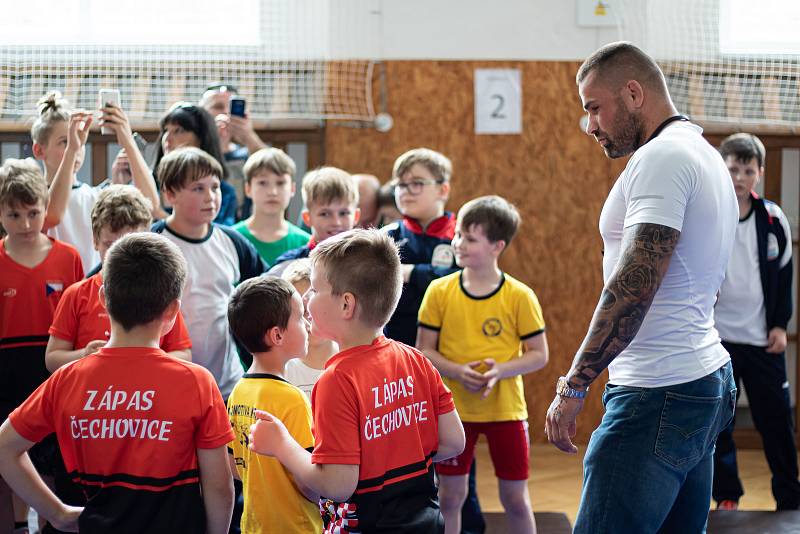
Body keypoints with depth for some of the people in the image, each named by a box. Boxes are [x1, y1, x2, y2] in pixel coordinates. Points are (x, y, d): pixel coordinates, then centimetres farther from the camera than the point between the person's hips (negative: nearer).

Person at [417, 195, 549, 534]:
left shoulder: (519, 296, -7)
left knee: (515, 498, 6)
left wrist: (500, 370, -20)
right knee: (450, 496, 8)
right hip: (453, 409, 1)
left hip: (506, 409, -1)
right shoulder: (440, 291, -4)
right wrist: (457, 371, -18)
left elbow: (539, 355, -3)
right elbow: (424, 351, 0)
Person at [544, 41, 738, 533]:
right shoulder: (706, 157, 20)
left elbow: (635, 285, -22)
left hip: (659, 395, -11)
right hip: (708, 381, 11)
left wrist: (574, 385, -21)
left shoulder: (661, 159, -13)